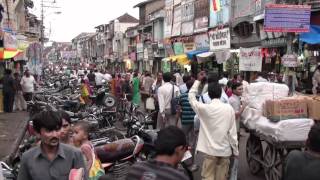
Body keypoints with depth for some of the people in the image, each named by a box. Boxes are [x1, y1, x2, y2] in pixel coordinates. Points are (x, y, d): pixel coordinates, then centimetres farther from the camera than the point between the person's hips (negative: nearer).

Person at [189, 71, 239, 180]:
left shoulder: (204, 108, -10)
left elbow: (191, 97, 7)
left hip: (210, 150, -2)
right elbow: (232, 132, -3)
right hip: (225, 150, 2)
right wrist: (235, 151, 6)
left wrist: (198, 81, 11)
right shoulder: (229, 109, -6)